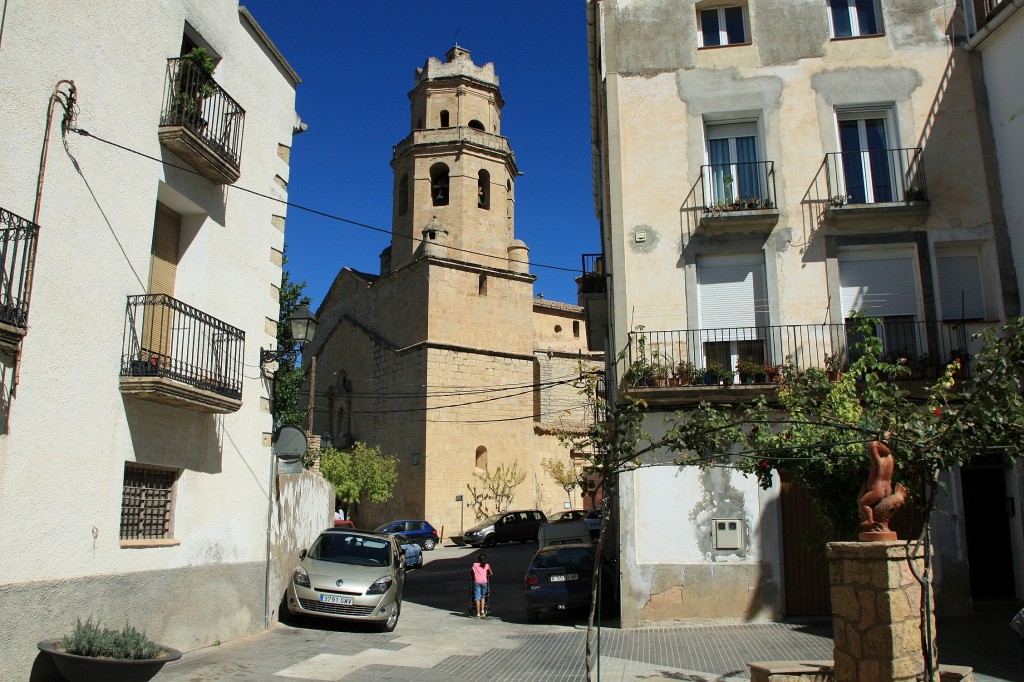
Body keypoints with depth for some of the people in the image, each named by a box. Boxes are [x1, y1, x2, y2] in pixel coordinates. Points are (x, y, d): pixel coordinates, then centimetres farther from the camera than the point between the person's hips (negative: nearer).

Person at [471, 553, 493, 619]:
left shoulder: (475, 565, 18)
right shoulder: (487, 565, 19)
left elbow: (472, 572, 23)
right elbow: (491, 573, 29)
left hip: (477, 582, -1)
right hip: (484, 582, 1)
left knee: (477, 598, 0)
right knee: (483, 597, 17)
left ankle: (478, 614, -5)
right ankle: (482, 611, 3)